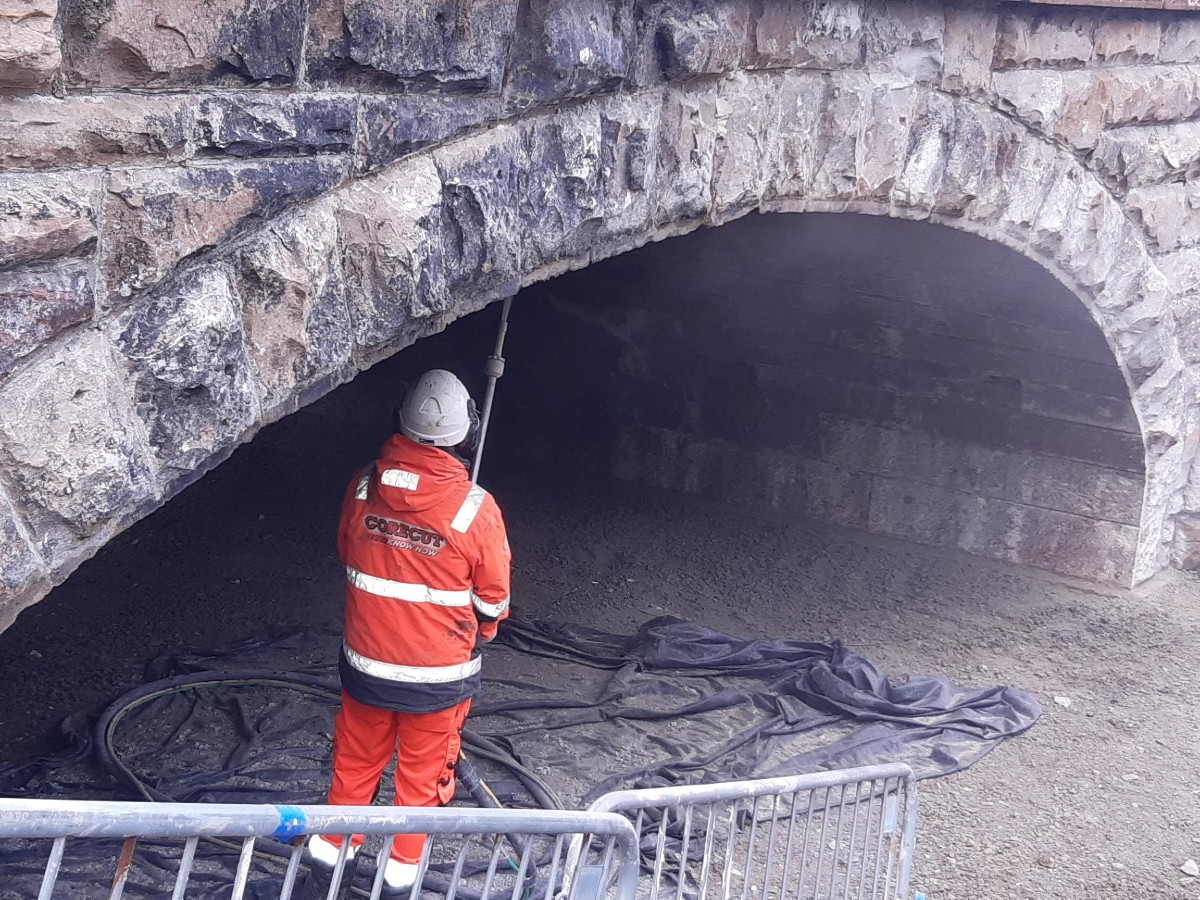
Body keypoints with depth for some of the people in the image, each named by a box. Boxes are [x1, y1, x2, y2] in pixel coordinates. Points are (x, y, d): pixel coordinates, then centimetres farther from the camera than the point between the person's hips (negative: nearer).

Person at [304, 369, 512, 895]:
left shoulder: (363, 487, -13)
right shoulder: (475, 508, -22)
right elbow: (493, 597, -9)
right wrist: (478, 635, 14)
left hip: (366, 663, 3)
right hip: (441, 672, -2)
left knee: (356, 756, 24)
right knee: (424, 767, 19)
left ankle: (332, 848, 40)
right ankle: (403, 865, 35)